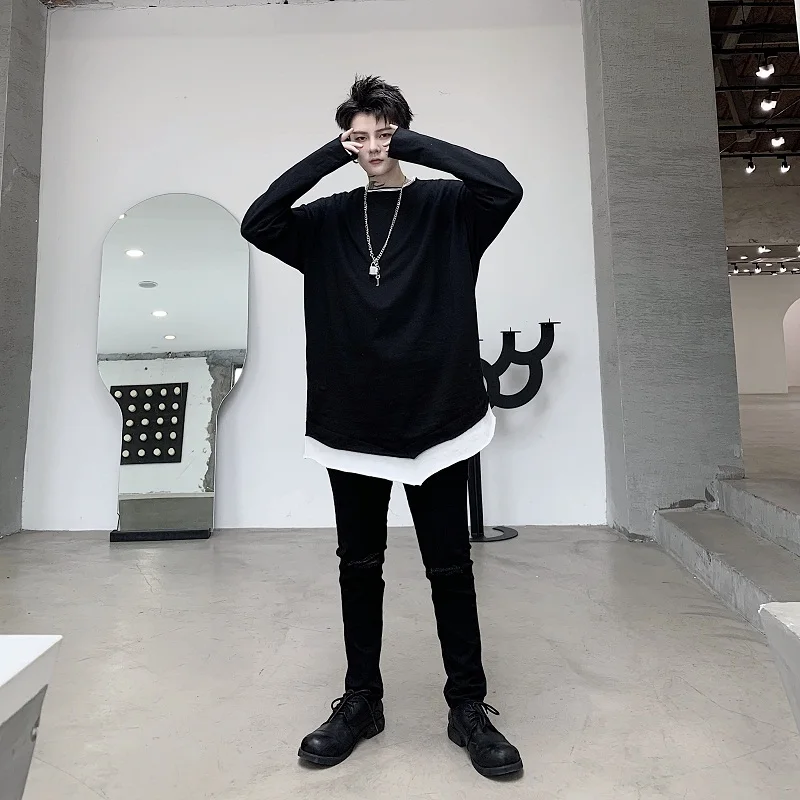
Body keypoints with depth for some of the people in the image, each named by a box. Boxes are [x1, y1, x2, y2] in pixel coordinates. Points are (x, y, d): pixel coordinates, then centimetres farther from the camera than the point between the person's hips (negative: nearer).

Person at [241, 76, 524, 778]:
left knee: (451, 569, 7)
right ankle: (361, 700, 31)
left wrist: (415, 145, -7)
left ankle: (468, 706, 25)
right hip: (351, 423, 3)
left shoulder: (447, 208, 4)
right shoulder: (328, 220, 10)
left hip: (436, 418, -2)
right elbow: (256, 225, -2)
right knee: (359, 568, 13)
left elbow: (505, 187, -14)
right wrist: (327, 157, -3)